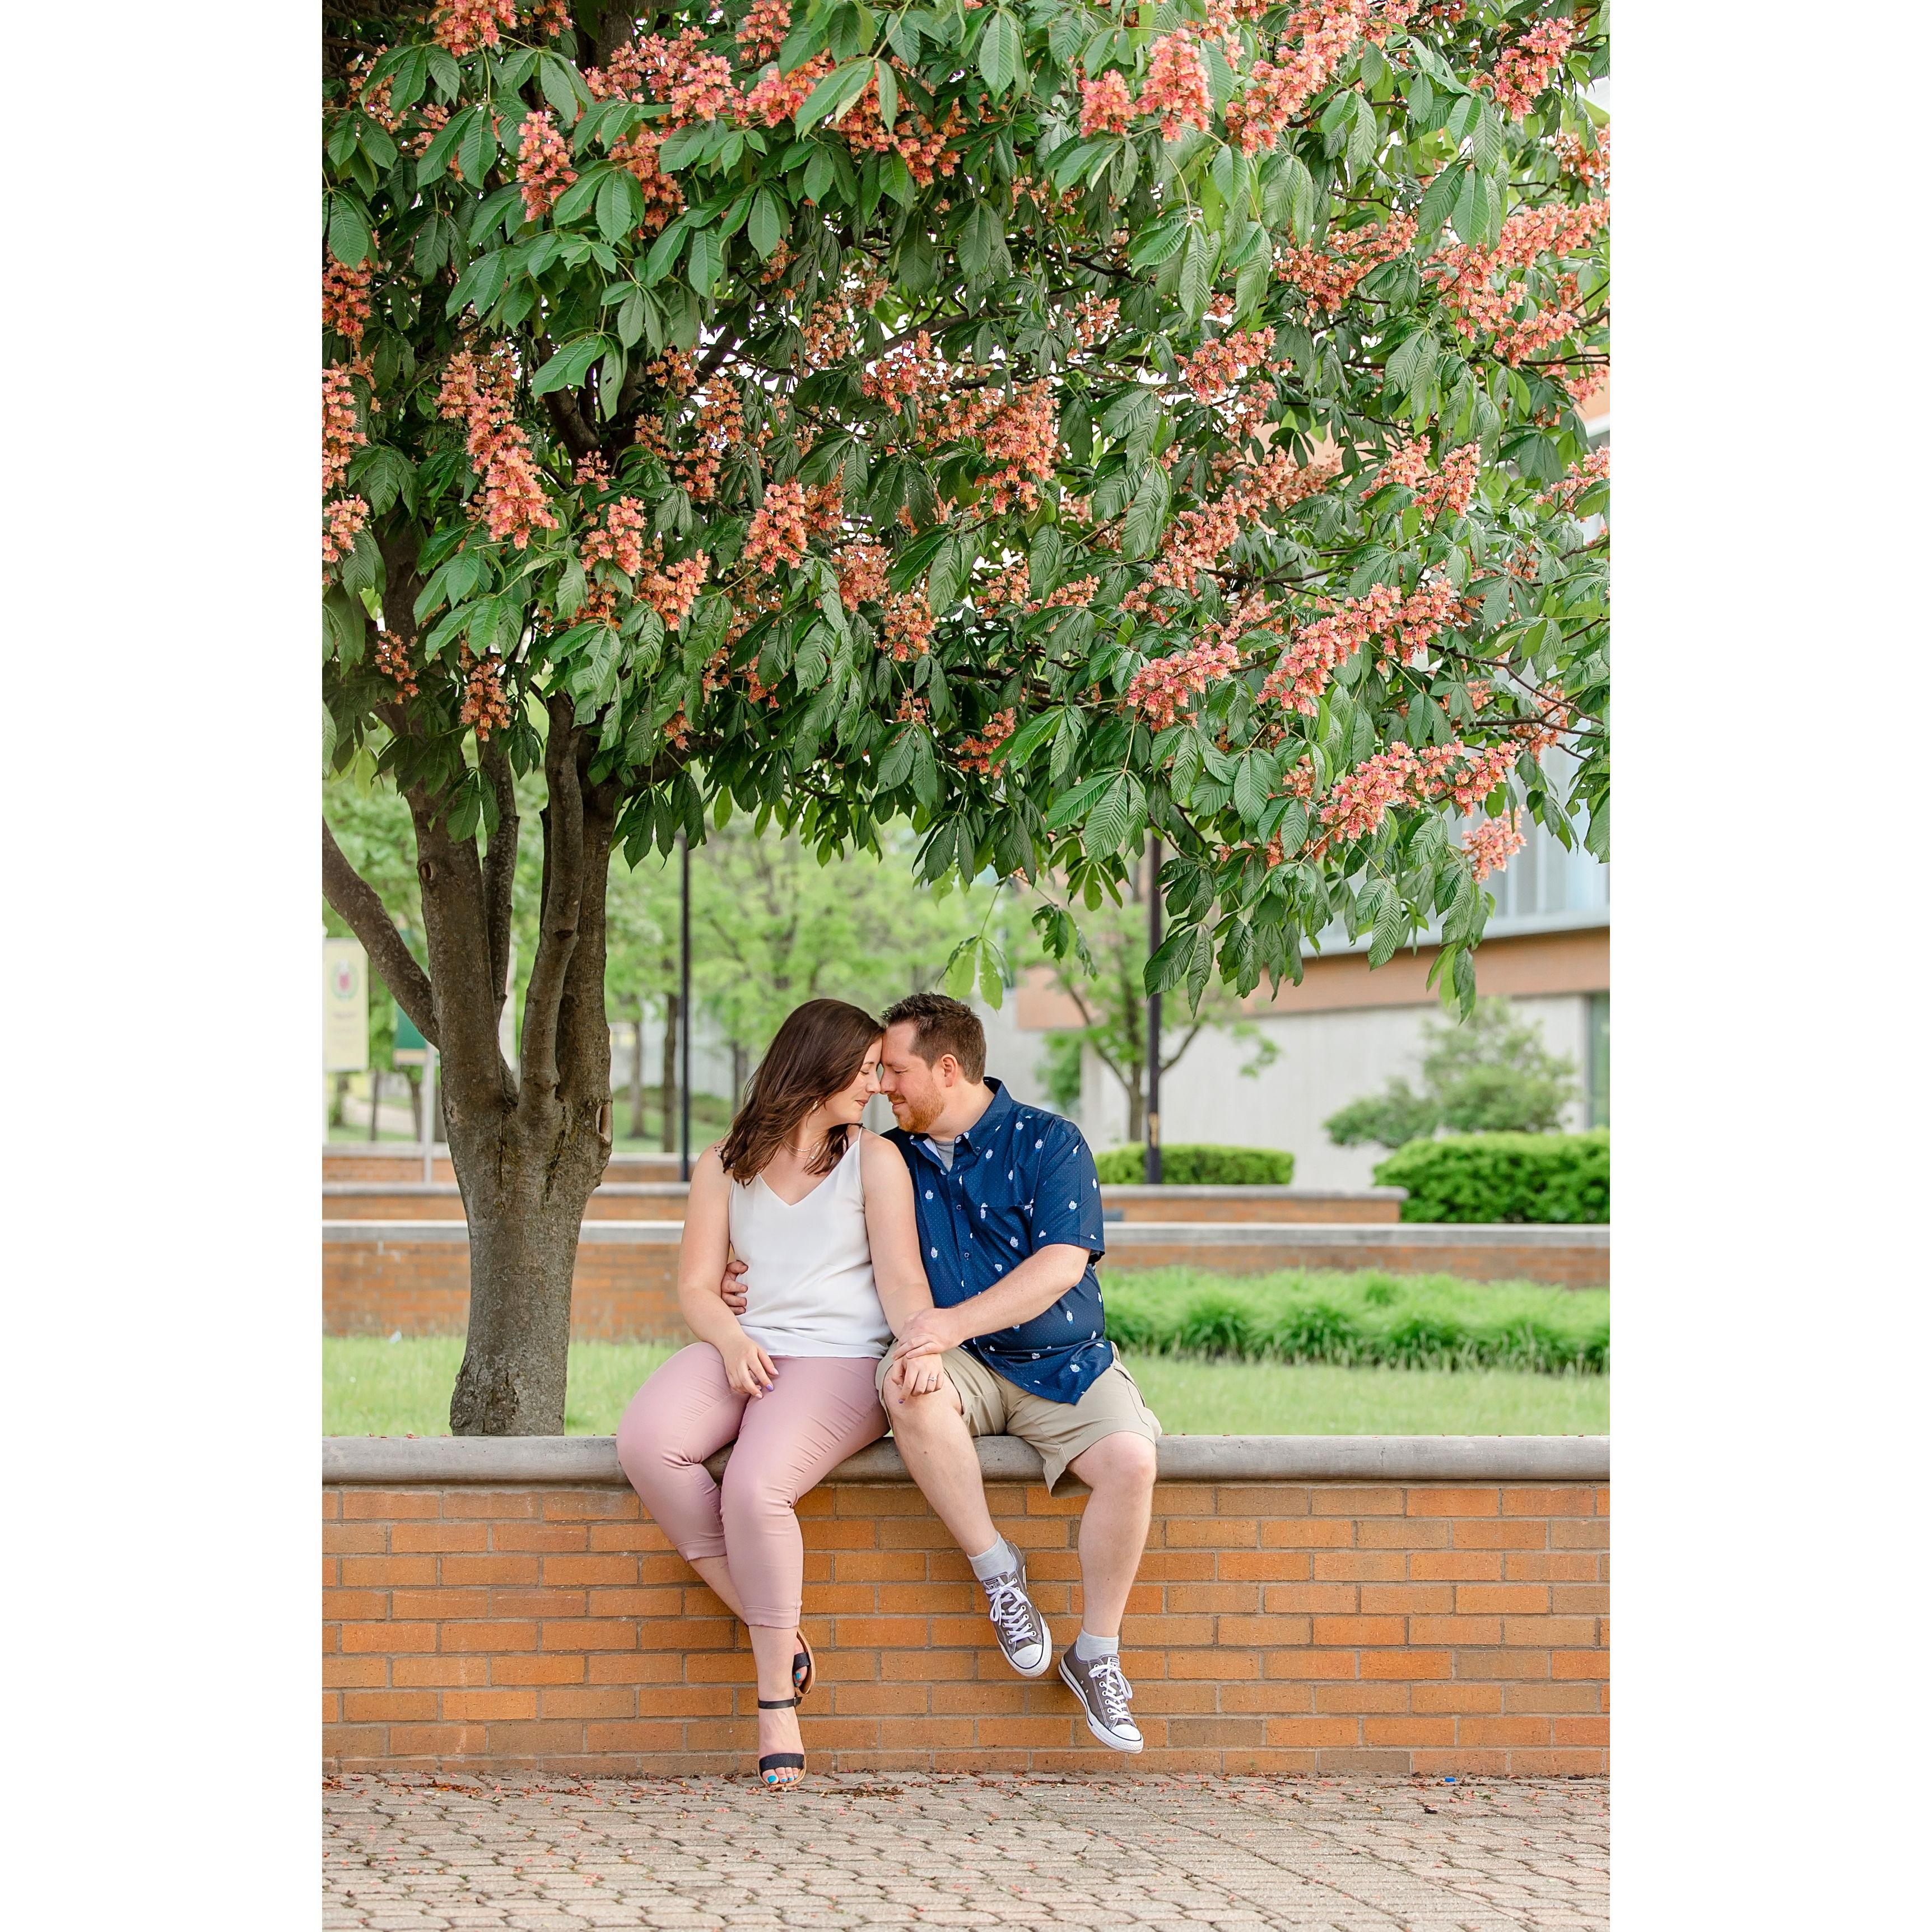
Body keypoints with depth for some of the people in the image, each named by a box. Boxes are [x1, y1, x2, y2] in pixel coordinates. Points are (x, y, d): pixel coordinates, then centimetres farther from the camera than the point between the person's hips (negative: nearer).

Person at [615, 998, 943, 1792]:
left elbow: (900, 1277, -2)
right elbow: (696, 1286, 8)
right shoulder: (725, 1164, 15)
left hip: (841, 1358, -3)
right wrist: (732, 1341, -13)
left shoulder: (874, 1160, 9)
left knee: (755, 1485, -32)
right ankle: (774, 1634, -18)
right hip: (744, 1351, 3)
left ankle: (776, 1696, -18)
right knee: (646, 1441, -29)